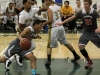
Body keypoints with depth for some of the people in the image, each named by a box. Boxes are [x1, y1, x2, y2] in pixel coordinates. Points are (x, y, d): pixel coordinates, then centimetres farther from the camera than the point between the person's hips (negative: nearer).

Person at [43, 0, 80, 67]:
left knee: (49, 45, -1)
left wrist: (44, 24, -6)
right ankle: (76, 55, 28)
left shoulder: (49, 9, -11)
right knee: (66, 42, 20)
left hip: (54, 28, -8)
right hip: (61, 27, 8)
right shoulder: (57, 6, 12)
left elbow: (50, 20, -19)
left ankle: (49, 60, -7)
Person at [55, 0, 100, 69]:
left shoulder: (94, 12, -17)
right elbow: (72, 17, -3)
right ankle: (89, 61, 4)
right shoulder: (81, 12, -9)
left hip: (93, 32, -2)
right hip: (86, 32, 3)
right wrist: (62, 23, -4)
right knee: (80, 46, -13)